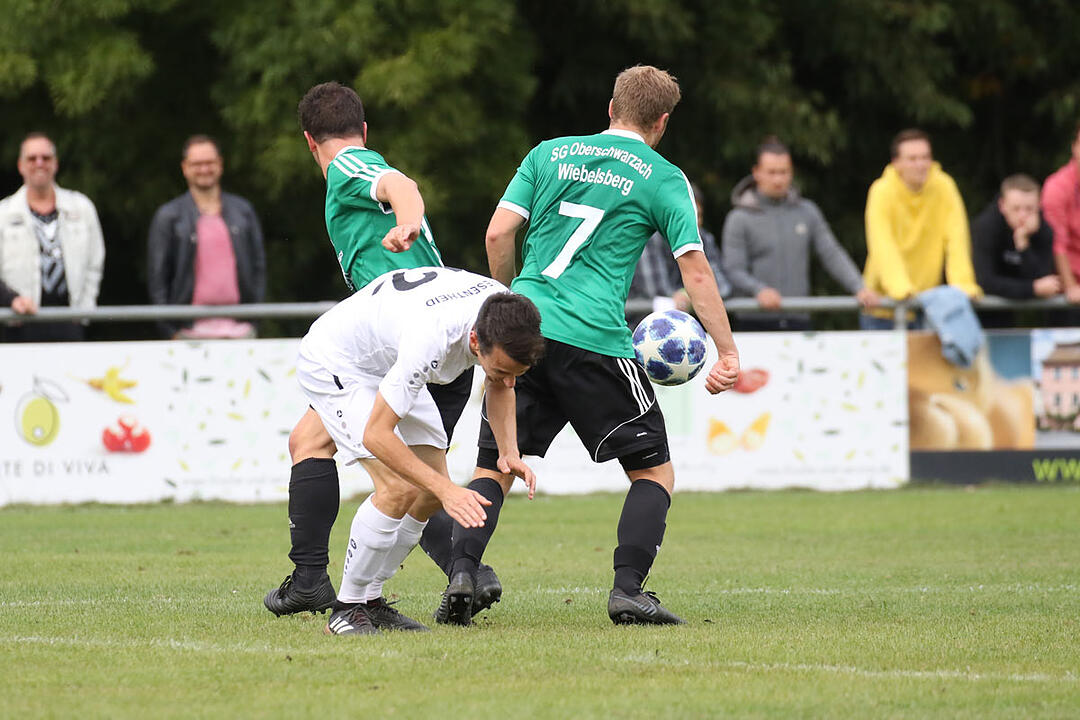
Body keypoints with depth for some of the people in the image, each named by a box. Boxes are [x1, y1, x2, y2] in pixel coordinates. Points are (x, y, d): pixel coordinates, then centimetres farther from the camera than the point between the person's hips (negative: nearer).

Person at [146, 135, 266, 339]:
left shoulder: (243, 211, 15)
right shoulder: (168, 217, 6)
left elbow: (258, 266, 16)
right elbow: (157, 275, 5)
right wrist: (171, 330, -2)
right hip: (192, 329, -2)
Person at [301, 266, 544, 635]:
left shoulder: (504, 310, -21)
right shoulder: (431, 338, -43)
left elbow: (498, 385, 3)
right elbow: (376, 435, -36)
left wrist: (508, 451, -12)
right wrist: (446, 490, -39)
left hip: (389, 364, 8)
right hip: (332, 364, -8)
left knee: (432, 491, 2)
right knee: (400, 489, -21)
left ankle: (370, 599, 14)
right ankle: (347, 608, -6)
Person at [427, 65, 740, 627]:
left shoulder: (549, 154, 15)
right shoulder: (663, 179, 6)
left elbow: (498, 232, 7)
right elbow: (695, 270, 1)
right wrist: (728, 353, 4)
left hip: (522, 329, 3)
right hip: (596, 343, -3)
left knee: (494, 467, 11)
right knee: (653, 470, 9)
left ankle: (462, 573, -8)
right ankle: (628, 590, -6)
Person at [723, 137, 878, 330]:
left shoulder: (807, 212, 14)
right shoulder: (740, 219, 3)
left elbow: (833, 255, 11)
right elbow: (733, 271, -5)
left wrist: (860, 288, -3)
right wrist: (759, 290, -24)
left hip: (798, 321, 3)